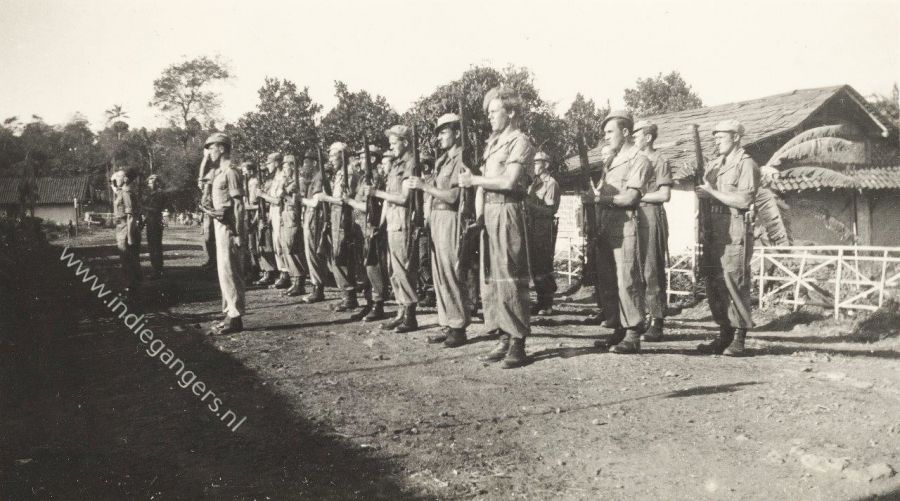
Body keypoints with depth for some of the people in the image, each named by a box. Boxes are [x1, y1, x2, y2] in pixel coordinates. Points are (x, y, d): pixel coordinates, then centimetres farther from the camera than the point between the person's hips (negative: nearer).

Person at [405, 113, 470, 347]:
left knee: (451, 274, -6)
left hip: (450, 220, -9)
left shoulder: (462, 159, -10)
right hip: (436, 219, 9)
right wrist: (416, 185, 1)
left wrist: (424, 186, -14)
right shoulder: (442, 160, 17)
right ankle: (446, 325, 16)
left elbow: (452, 196, -17)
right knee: (439, 275, 9)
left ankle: (459, 328, 1)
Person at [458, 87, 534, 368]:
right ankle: (504, 339, 16)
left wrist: (474, 180, -9)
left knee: (509, 278, -8)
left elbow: (509, 181, -17)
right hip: (489, 213, 9)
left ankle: (518, 345, -2)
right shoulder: (492, 143, 19)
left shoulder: (520, 142, -6)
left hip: (507, 212, -8)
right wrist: (478, 213, 4)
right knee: (490, 278, 9)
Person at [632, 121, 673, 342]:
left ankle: (656, 323, -3)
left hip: (652, 217, -8)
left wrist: (638, 196, -12)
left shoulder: (659, 161, -5)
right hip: (636, 217, 8)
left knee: (652, 271, -7)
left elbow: (665, 195, -13)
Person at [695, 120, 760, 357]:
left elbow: (743, 200, -14)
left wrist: (713, 192, -10)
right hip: (714, 229, 8)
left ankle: (739, 339, -2)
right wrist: (702, 193, 1)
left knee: (734, 282, -8)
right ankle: (724, 334, 15)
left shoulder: (747, 165, -3)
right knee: (714, 283, 7)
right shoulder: (713, 166, 20)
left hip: (735, 230, -7)